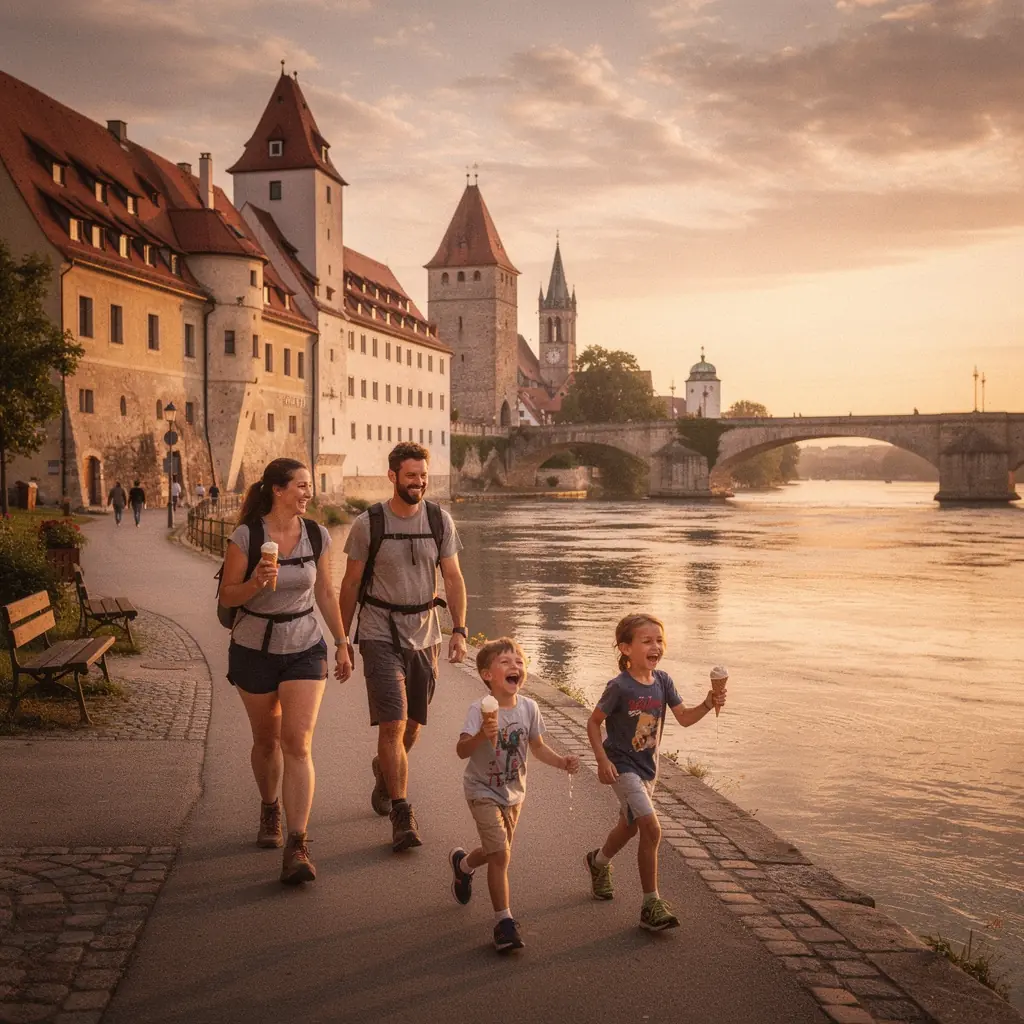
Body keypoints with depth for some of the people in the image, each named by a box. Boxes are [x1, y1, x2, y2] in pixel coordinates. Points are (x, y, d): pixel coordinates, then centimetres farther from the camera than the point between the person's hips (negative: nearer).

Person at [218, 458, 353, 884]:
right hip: (254, 649, -1)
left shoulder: (317, 536, -2)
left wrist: (342, 644, 11)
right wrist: (256, 583, -27)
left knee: (297, 743, -11)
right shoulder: (246, 536, -12)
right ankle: (270, 810, 44)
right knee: (266, 740, 15)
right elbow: (227, 596, -7)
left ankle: (296, 847, -11)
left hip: (304, 648, 1)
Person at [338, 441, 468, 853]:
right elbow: (350, 584, 1)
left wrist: (459, 630, -8)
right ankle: (402, 816, -7)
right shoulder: (368, 523, -6)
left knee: (412, 725, 14)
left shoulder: (439, 520, 2)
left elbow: (453, 578, 3)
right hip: (380, 634, -3)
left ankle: (383, 770, 45)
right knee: (392, 724, -13)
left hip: (424, 633, 4)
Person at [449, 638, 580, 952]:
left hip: (514, 792, 6)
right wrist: (482, 735, -56)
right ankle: (504, 921, -1)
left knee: (497, 851, 21)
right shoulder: (480, 709, -25)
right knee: (500, 854, -14)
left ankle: (462, 863, 54)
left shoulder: (528, 708, -10)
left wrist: (561, 761, -12)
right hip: (483, 791, -6)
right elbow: (462, 751, -36)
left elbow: (537, 747, 4)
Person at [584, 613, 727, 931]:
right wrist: (603, 760, -19)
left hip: (648, 766, 7)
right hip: (622, 767, -7)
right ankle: (652, 904, -8)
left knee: (630, 826, 25)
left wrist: (708, 704, -21)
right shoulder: (620, 687, -20)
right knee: (651, 828, -18)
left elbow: (684, 718, -3)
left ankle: (598, 861, 55)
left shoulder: (662, 681, -3)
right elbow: (593, 722, -11)